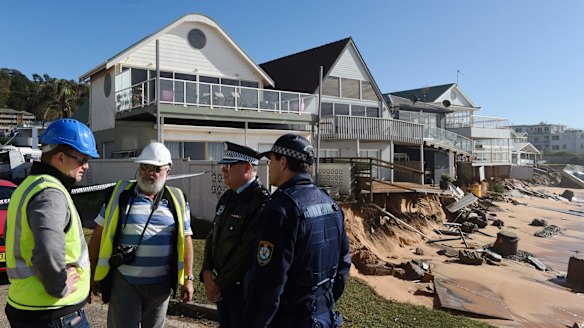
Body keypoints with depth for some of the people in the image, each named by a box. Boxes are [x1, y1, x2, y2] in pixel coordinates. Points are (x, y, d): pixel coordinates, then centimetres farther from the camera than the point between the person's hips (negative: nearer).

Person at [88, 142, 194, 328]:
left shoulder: (176, 200, 3)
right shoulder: (120, 194, -2)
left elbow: (185, 239, 7)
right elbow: (98, 235, 1)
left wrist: (187, 278, 4)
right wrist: (91, 274, 0)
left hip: (160, 285, 2)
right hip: (124, 283, -2)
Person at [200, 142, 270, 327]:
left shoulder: (261, 202, -20)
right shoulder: (227, 198, 9)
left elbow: (248, 251, -22)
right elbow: (212, 237, 11)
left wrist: (220, 284, -14)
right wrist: (206, 272, -2)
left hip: (243, 289, -8)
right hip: (221, 287, 8)